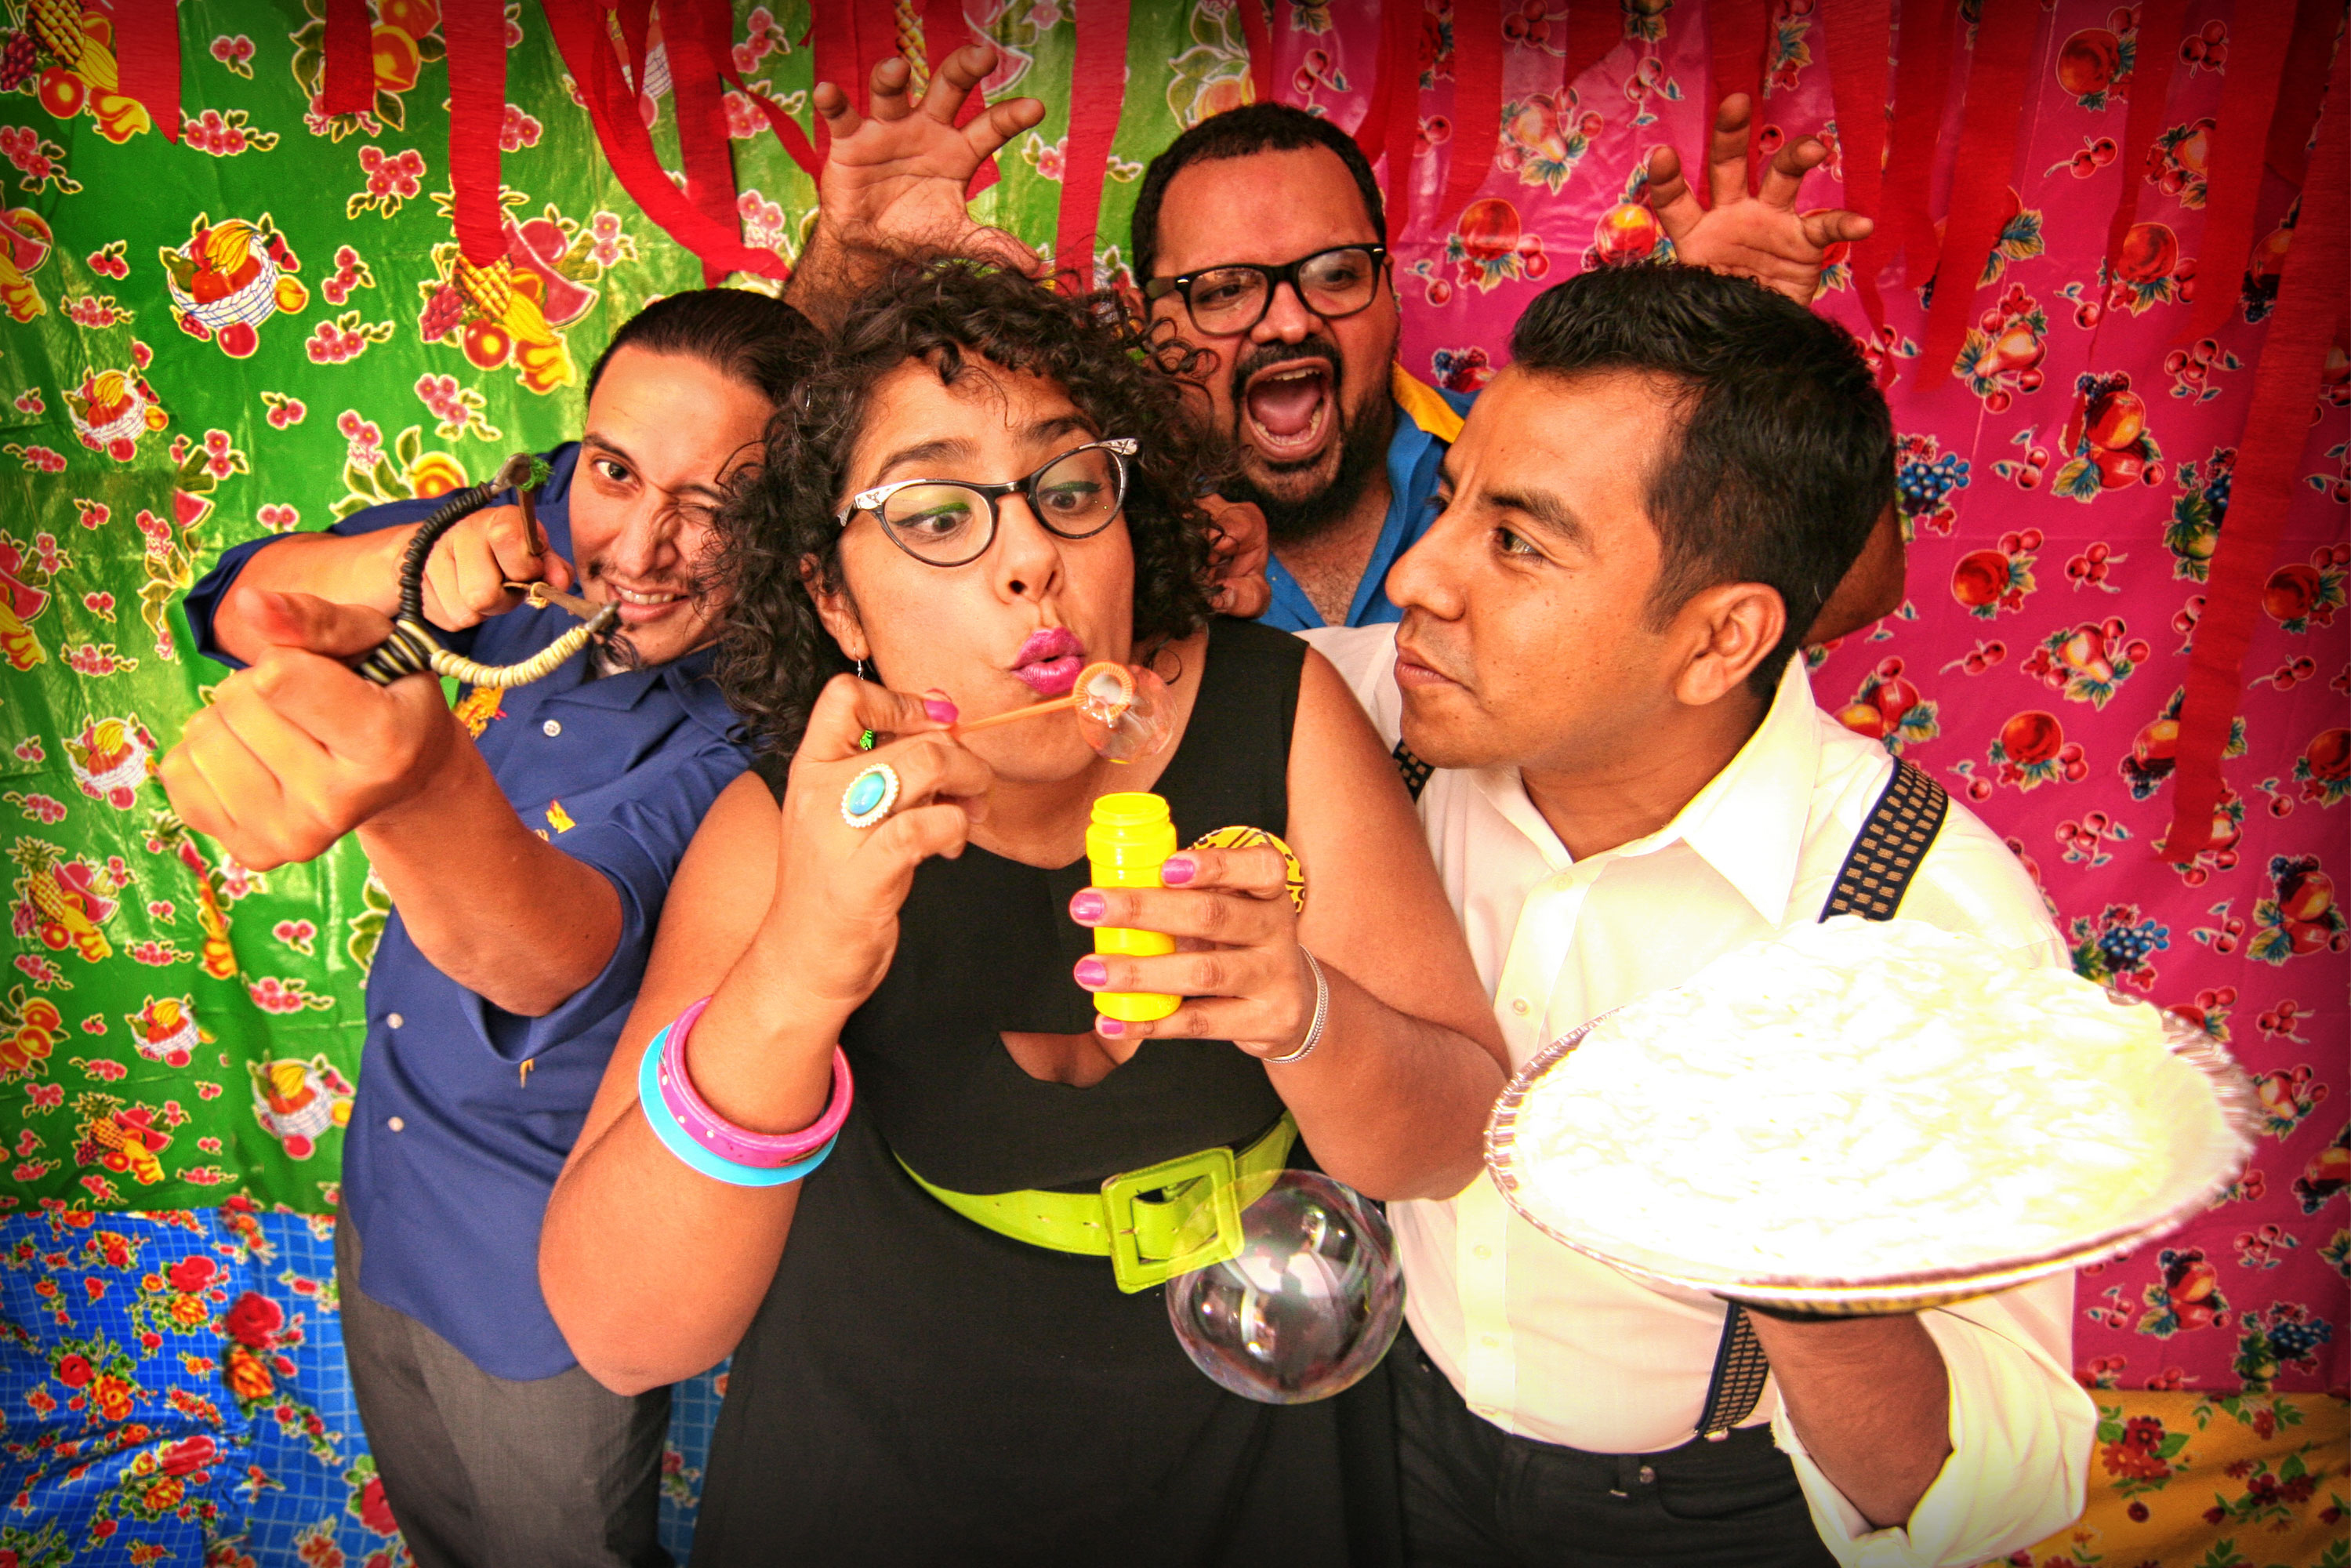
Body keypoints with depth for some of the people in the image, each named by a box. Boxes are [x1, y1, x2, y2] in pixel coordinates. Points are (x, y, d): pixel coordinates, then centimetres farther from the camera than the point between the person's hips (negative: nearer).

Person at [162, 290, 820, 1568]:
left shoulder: (759, 739, -34)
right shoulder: (540, 537, -15)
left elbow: (554, 955, -48)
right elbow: (247, 611, -13)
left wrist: (424, 788, -70)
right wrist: (402, 567, -36)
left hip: (550, 1267, -6)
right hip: (388, 1180, 6)